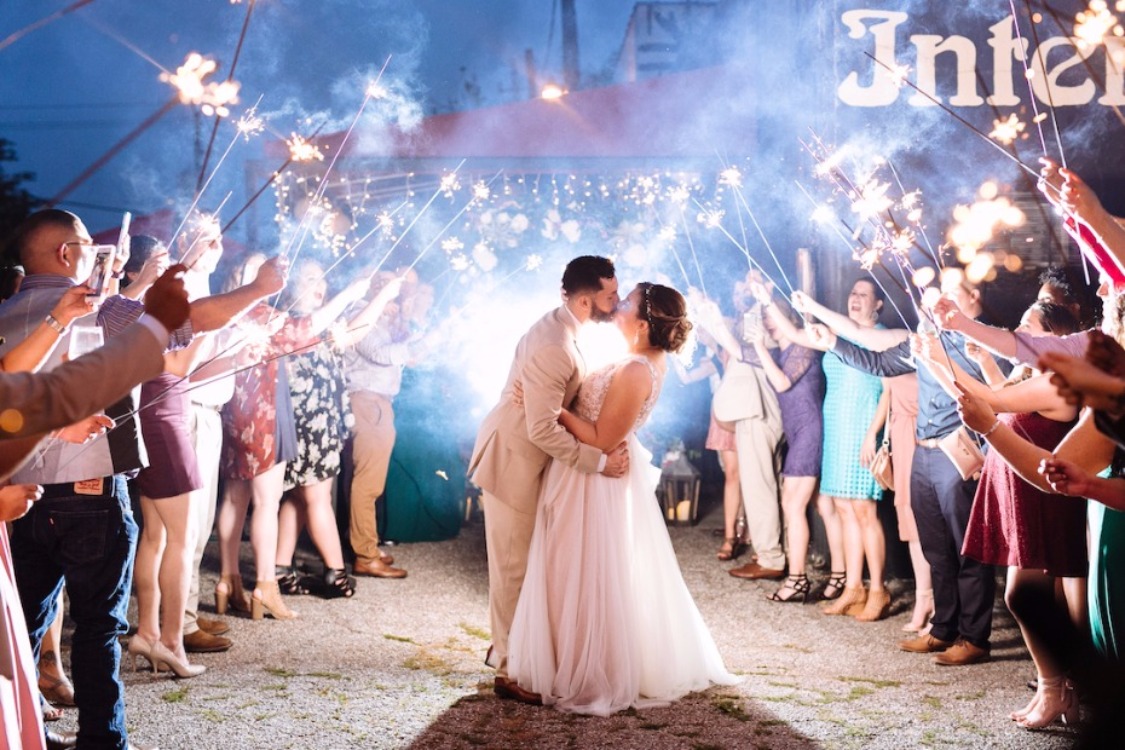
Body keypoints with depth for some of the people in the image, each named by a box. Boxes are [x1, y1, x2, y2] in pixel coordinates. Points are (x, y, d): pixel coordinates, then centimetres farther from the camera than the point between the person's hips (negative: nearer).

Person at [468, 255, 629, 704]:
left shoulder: (562, 328, 2)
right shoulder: (553, 347, -29)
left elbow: (566, 396, 10)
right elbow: (543, 429, -30)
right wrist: (599, 461, -24)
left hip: (525, 456, 10)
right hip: (513, 460, -10)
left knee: (520, 560, 19)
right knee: (515, 565, -1)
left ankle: (506, 646, 33)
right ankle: (510, 671, 9)